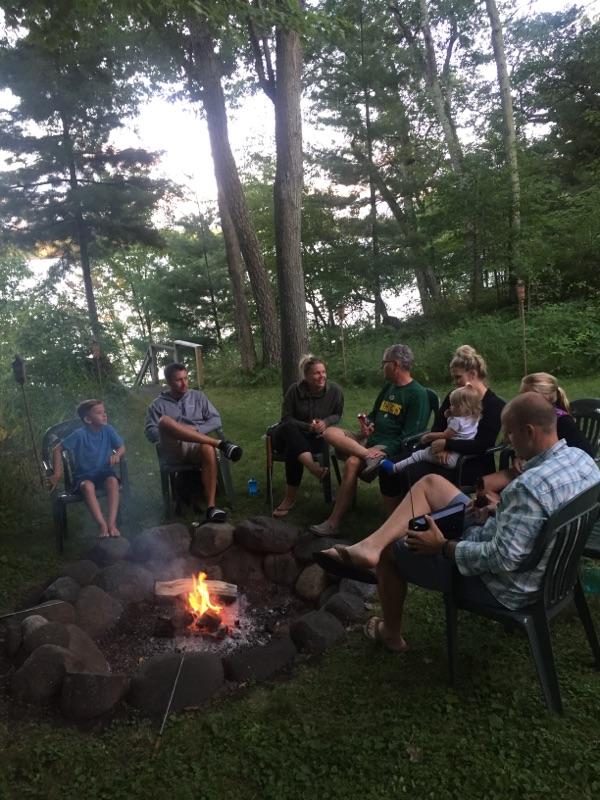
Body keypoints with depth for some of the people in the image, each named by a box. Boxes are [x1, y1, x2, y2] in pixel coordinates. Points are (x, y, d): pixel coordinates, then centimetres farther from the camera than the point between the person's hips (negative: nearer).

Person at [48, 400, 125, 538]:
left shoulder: (108, 430, -6)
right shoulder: (80, 434, -15)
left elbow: (122, 448, 2)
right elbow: (58, 450, -7)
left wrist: (117, 454, -22)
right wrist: (57, 474, -13)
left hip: (103, 472, 2)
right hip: (84, 475, -2)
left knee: (113, 481, -32)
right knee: (87, 486, -37)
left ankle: (112, 523, -34)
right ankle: (102, 525, -35)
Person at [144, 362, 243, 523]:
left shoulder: (198, 396, 19)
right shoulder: (158, 404, 17)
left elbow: (216, 421, 11)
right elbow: (150, 432, 8)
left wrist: (196, 430, -5)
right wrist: (168, 433, -10)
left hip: (197, 446, 1)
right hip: (174, 451, 0)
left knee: (209, 449, -39)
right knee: (164, 421, -33)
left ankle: (211, 506, -37)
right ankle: (220, 443, -36)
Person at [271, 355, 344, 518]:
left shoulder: (334, 390, -6)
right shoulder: (295, 390, -10)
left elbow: (338, 415, 6)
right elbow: (286, 418, -7)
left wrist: (326, 422, -17)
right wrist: (308, 427, -21)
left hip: (317, 437, 0)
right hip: (291, 436, 1)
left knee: (293, 449, -36)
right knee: (289, 428, -39)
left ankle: (290, 498, -30)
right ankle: (314, 468, -51)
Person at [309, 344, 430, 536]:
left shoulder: (418, 394, -7)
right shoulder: (388, 387, 17)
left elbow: (410, 435, -13)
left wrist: (386, 449, -22)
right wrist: (367, 422, 5)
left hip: (390, 446, -8)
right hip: (369, 439, 8)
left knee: (352, 463, -33)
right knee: (330, 432, -14)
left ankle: (333, 523, -25)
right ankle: (369, 456, -35)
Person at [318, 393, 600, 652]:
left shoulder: (531, 485, -35)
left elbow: (503, 559, -33)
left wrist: (442, 547, -20)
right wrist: (500, 512, 2)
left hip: (502, 586, -9)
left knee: (390, 550, 10)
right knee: (430, 483, 8)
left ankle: (391, 634, 32)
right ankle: (370, 546, 3)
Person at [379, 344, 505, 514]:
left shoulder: (495, 405, -7)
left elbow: (481, 446, -17)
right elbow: (436, 430, 6)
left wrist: (446, 444, -16)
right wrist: (440, 448, -15)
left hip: (474, 466, -6)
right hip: (449, 459, 6)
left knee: (415, 477, -29)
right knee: (402, 473, -18)